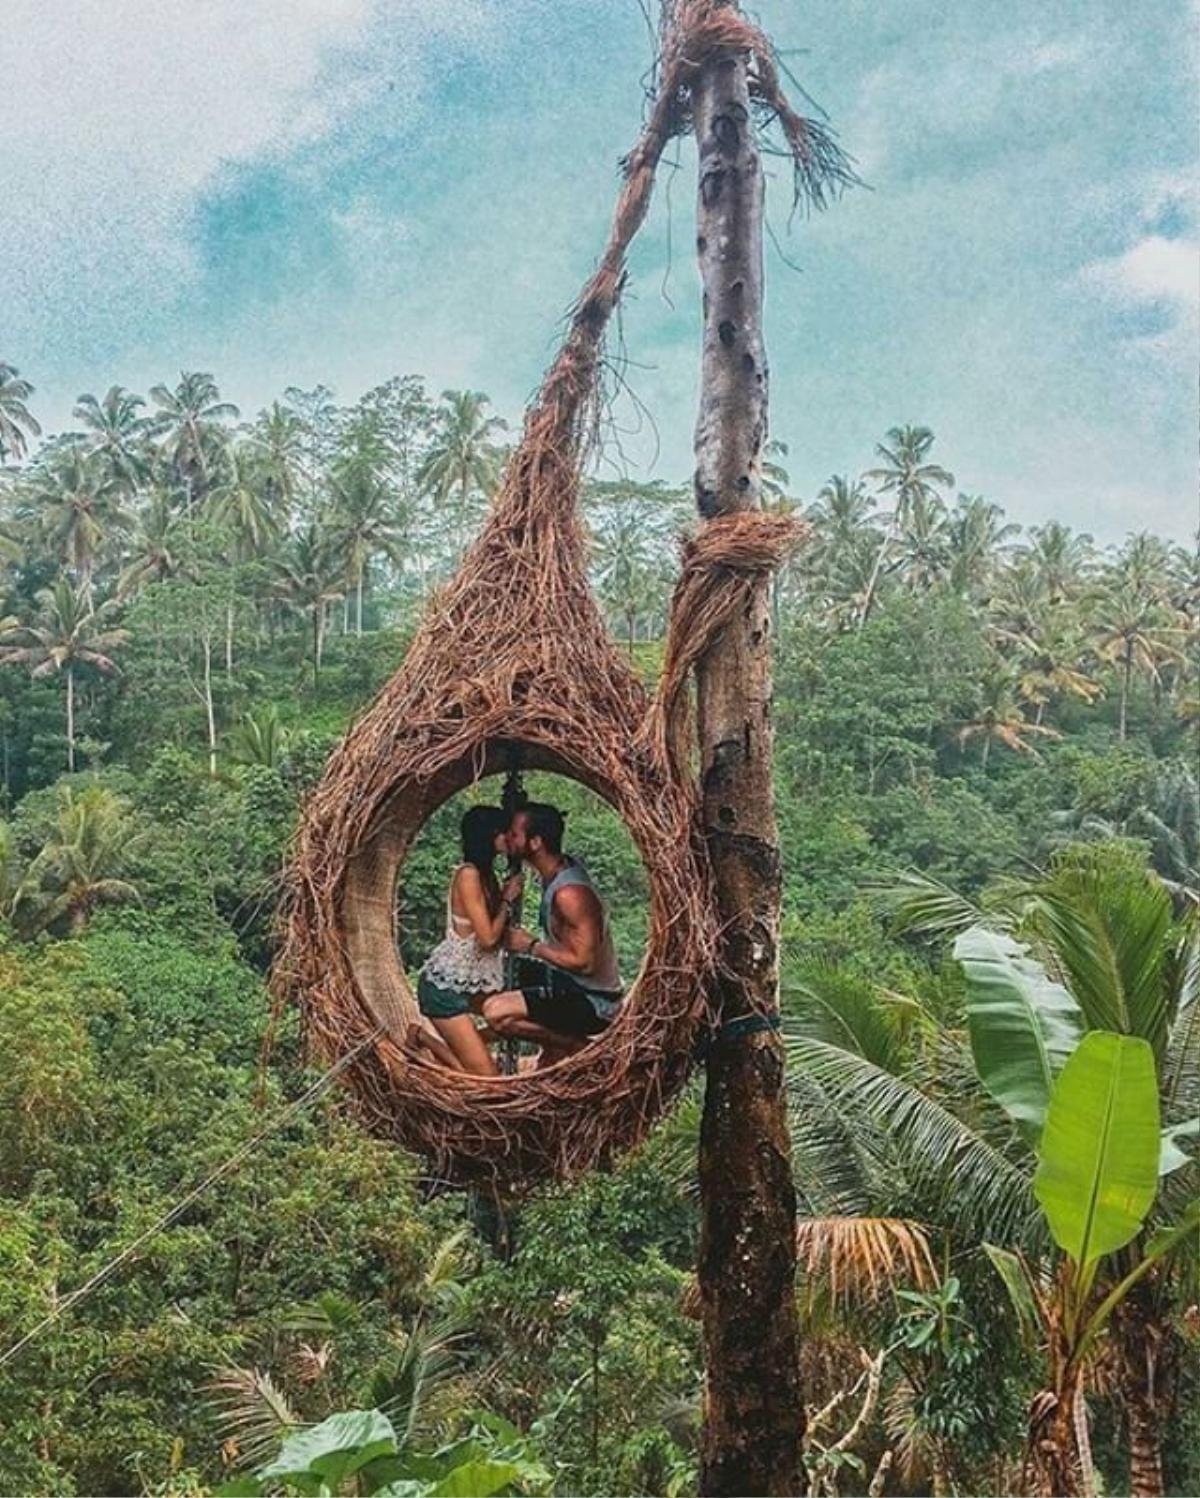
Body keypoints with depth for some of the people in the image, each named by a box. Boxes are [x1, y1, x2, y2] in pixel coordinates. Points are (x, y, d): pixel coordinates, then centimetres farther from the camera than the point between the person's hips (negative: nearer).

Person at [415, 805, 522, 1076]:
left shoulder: (486, 875, 10)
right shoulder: (468, 875, -18)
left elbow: (495, 935, 8)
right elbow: (487, 937, -21)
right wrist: (507, 899, -9)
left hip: (462, 986, 10)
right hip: (444, 985, -10)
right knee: (486, 1076, -12)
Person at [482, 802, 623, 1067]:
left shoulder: (570, 893, -29)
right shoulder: (563, 866, -1)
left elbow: (584, 962, -28)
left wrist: (531, 945, -18)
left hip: (594, 1004, -10)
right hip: (570, 982, 10)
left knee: (495, 1013, -25)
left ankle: (579, 1046, -8)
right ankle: (557, 1044, 22)